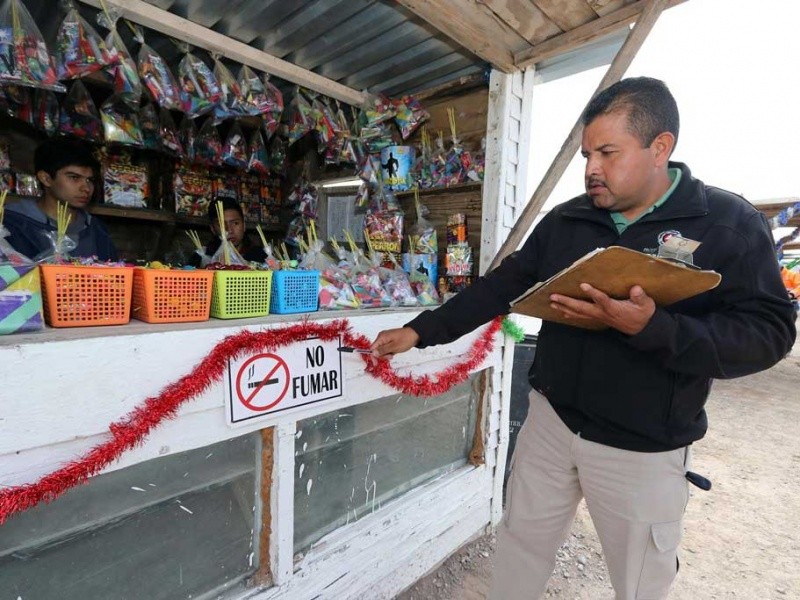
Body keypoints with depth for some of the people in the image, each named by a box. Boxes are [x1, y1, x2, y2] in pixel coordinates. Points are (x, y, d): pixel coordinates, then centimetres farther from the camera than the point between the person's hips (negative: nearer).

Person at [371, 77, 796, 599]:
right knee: (521, 545, 19)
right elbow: (502, 286, 2)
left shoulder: (730, 224, -8)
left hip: (642, 449, -3)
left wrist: (652, 329, -32)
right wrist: (421, 331, -2)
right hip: (550, 419, 4)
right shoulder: (565, 220, 2)